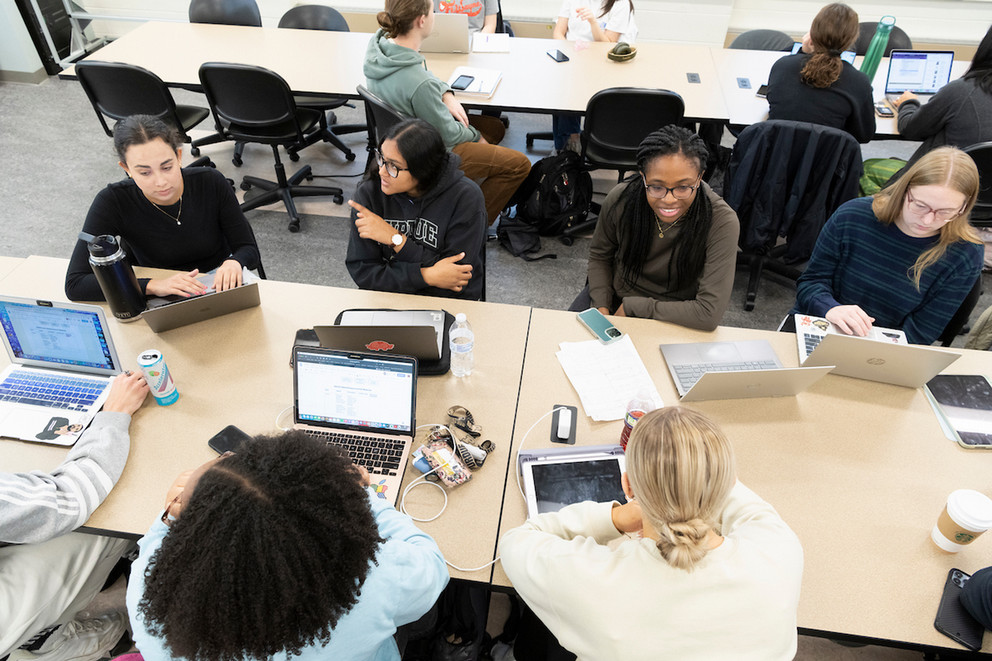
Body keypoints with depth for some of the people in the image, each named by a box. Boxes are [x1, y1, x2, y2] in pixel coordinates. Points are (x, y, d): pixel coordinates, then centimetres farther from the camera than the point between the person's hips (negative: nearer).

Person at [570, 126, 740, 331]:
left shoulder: (722, 222, -27)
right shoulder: (621, 198, -19)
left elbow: (710, 314, -29)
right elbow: (599, 255, 2)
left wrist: (632, 306, -25)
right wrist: (601, 307, -13)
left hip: (672, 320, -3)